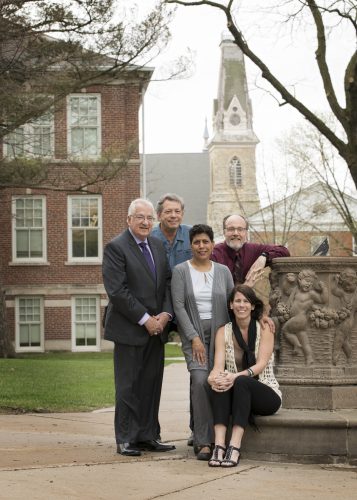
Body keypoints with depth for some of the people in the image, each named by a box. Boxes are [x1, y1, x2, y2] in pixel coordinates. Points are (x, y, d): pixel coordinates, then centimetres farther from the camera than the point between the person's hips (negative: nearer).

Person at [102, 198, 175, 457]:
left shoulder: (157, 245, 14)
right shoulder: (116, 247, -8)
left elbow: (168, 281, 13)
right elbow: (117, 290, -15)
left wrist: (165, 314, -3)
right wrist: (145, 319, -14)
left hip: (157, 326, 6)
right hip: (129, 328, -6)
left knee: (152, 383, 8)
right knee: (128, 385, 0)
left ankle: (149, 436, 15)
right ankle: (126, 439, 6)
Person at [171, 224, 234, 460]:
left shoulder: (223, 271, 8)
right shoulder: (181, 271, 1)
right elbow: (179, 306, -5)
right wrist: (194, 338, -11)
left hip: (220, 332, 2)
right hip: (193, 333, -2)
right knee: (201, 381, -19)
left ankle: (217, 438, 8)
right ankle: (203, 441, -15)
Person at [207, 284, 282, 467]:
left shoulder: (264, 329, -2)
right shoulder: (223, 332, 5)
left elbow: (261, 364, -15)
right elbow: (218, 366, -8)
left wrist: (237, 376, -33)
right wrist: (214, 377, -32)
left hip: (266, 394, -2)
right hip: (238, 393, 2)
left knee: (241, 382, -34)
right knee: (219, 383, -30)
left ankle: (234, 448, -43)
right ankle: (219, 445, -42)